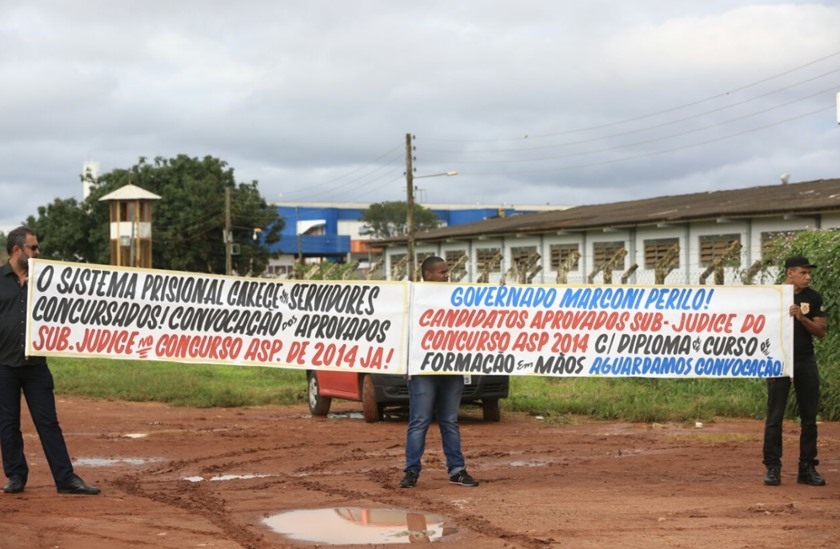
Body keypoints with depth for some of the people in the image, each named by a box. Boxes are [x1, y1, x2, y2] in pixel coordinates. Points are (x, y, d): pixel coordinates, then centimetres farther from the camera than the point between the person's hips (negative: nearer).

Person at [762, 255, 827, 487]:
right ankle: (773, 467, 0)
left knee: (809, 418, 4)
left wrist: (802, 318, -15)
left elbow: (821, 331, 3)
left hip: (806, 363, 3)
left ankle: (807, 468, 10)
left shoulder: (813, 298, 7)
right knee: (775, 417, -4)